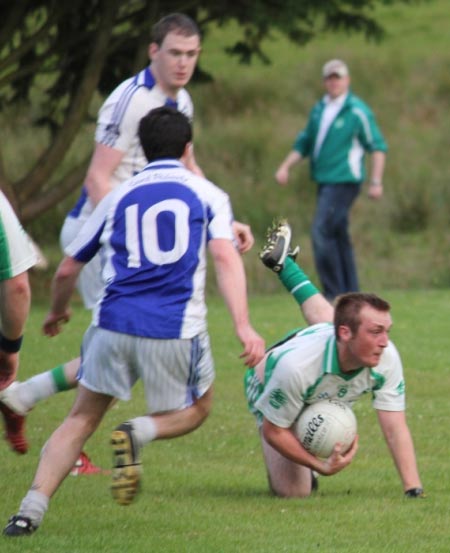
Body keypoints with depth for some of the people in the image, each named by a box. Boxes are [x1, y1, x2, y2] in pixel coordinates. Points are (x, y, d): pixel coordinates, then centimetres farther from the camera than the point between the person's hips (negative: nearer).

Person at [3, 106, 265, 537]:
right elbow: (225, 257, -8)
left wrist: (57, 312, 42)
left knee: (82, 418, 15)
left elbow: (66, 271, 21)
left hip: (113, 324, 2)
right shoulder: (207, 195, 10)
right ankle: (139, 433, -10)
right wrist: (243, 325, -15)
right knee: (194, 410, 23)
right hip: (176, 331, -2)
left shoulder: (118, 197, 17)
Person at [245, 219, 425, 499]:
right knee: (293, 491, -10)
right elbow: (273, 432, -33)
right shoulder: (295, 365, -49)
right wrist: (322, 466, -41)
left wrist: (414, 490, -43)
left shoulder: (386, 358, -39)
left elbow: (396, 429, -34)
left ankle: (283, 262, 51)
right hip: (270, 390, -4)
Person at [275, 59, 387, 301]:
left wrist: (376, 181, -12)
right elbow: (304, 143, 21)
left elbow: (377, 146, -6)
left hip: (344, 180, -8)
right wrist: (285, 166, 7)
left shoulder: (357, 111, -8)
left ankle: (334, 293, -13)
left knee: (322, 232, -16)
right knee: (338, 238, 11)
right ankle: (350, 293, 17)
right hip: (325, 181, 8)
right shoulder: (319, 110, 14)